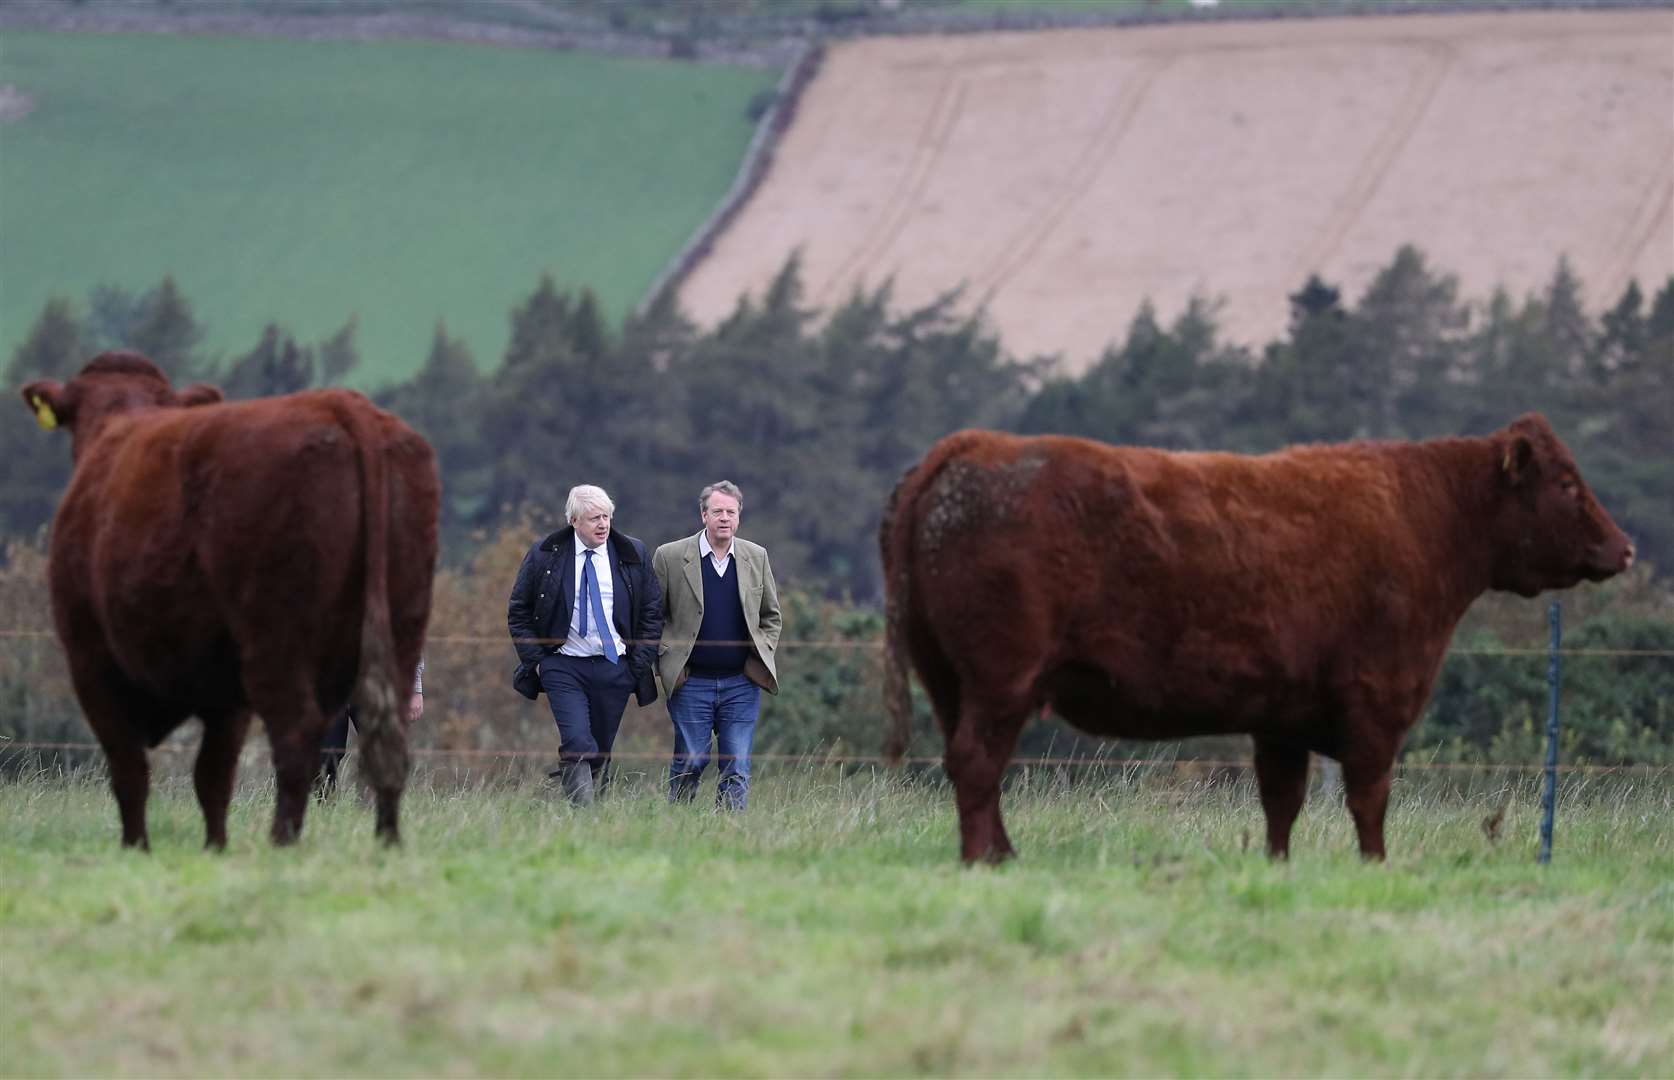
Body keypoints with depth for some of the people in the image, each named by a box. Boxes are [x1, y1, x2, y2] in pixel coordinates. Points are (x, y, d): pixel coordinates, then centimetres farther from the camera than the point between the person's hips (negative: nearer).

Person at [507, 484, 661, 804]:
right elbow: (519, 612, 8)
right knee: (578, 745, -18)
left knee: (600, 752, 5)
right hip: (564, 667, -2)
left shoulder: (632, 554, 4)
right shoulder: (544, 556, 0)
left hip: (615, 667, 2)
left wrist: (640, 663, 1)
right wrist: (535, 660, -1)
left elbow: (652, 611, 10)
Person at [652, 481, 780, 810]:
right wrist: (667, 660, -3)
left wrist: (762, 656, 5)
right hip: (692, 681, -2)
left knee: (737, 768, 0)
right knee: (690, 762, 0)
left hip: (742, 682, 2)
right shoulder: (670, 557, -2)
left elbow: (771, 616, 17)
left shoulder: (756, 557, 7)